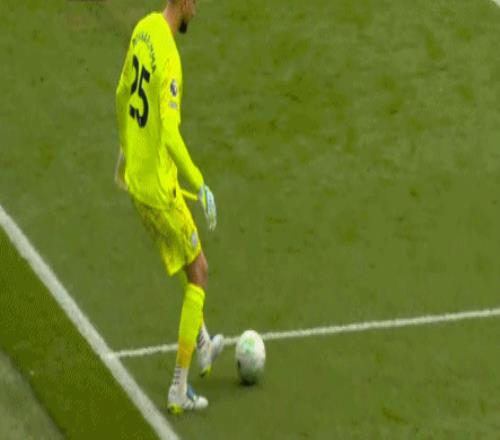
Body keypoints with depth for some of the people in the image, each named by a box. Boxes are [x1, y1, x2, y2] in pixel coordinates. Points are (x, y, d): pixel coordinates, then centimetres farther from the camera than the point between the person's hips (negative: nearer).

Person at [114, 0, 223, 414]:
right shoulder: (169, 57, -25)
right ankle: (180, 388, 7)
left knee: (188, 261, 27)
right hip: (158, 187, -9)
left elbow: (122, 96, 16)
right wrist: (200, 184, -25)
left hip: (135, 178, 9)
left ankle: (202, 346, 44)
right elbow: (170, 135, -31)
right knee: (198, 272, 5)